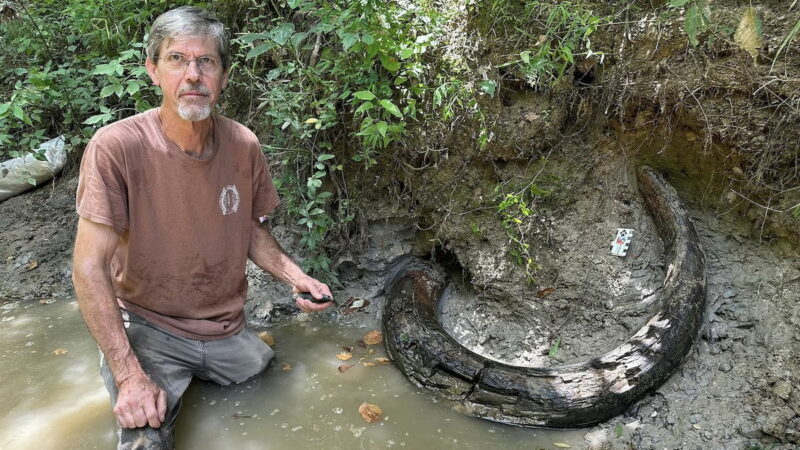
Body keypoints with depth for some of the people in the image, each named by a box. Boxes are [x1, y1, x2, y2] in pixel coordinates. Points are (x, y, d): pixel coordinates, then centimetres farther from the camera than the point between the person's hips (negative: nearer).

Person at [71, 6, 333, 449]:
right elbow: (90, 267, -20)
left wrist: (296, 278, -10)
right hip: (147, 328, -4)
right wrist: (129, 374, -24)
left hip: (226, 329, 4)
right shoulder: (116, 147, -21)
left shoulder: (244, 145, -7)